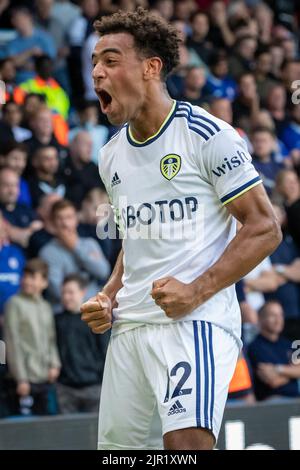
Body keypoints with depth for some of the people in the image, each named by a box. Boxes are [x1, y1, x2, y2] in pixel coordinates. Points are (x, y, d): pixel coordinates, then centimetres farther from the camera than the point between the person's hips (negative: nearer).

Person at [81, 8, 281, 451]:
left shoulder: (207, 135, -7)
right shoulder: (112, 156, 16)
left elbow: (264, 229, -8)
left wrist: (197, 291, -17)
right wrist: (108, 297, 10)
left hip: (195, 320, -7)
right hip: (129, 325, 7)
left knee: (186, 443, -26)